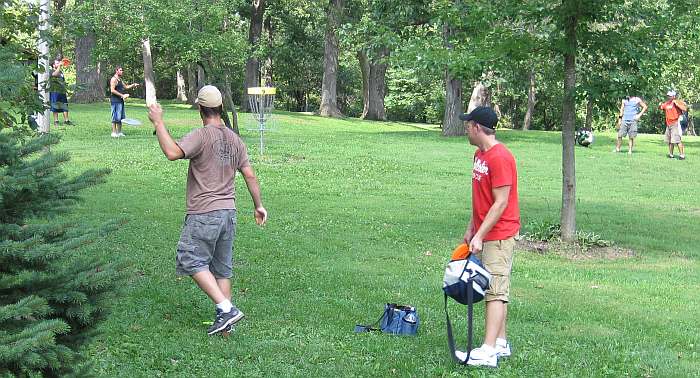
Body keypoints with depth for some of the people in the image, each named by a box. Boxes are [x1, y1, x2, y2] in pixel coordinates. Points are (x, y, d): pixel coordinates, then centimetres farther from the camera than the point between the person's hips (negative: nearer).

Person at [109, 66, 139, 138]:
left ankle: (119, 132, 17)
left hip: (120, 101, 10)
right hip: (115, 101, -10)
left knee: (121, 118, 11)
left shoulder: (120, 80, 20)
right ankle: (114, 133, -7)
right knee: (115, 118, -9)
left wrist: (133, 85, 13)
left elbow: (126, 87, 29)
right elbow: (112, 90, -18)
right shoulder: (114, 79, -10)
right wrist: (122, 95, -19)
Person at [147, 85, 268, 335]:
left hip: (204, 214, -7)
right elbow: (250, 175, 13)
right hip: (229, 212, 7)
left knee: (193, 261, -1)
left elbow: (173, 153, -27)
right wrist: (258, 206, 22)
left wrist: (158, 123, -17)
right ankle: (224, 319, 15)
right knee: (222, 268, 13)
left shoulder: (201, 136, -12)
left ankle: (227, 309, -10)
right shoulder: (235, 140, 11)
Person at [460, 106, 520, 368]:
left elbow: (501, 203, -21)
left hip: (499, 236, -10)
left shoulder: (500, 158, -18)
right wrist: (471, 228, 17)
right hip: (484, 234, 10)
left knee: (495, 292, -11)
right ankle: (501, 344, 19)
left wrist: (479, 235, -23)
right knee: (495, 290, 12)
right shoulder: (479, 155, 13)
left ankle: (488, 352, -14)